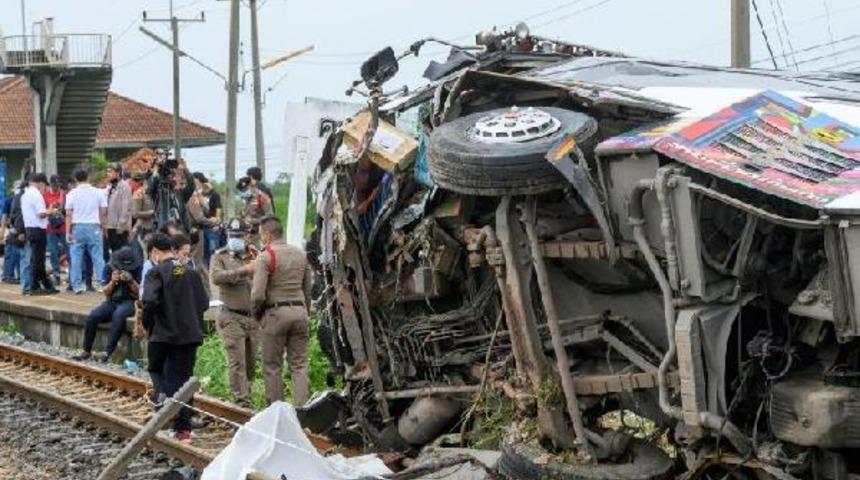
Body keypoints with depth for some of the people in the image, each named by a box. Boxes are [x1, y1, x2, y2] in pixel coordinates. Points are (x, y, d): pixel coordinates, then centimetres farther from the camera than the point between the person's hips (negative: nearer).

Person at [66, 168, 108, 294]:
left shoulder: (72, 194, -1)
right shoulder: (98, 192, 2)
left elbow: (68, 214, -3)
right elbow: (103, 212, 0)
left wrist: (68, 232, 1)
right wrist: (101, 225, 11)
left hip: (77, 227, 0)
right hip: (93, 227, 1)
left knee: (76, 257, 4)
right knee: (97, 256, 4)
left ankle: (77, 285, 4)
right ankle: (99, 283, 1)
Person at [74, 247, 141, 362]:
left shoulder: (137, 268, -4)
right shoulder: (110, 267, 3)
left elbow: (140, 292, -6)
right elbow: (106, 293, 6)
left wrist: (131, 281, -22)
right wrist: (112, 282, -13)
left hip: (129, 301, -4)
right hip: (112, 301, 4)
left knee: (118, 314, -38)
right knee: (92, 317, -22)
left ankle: (108, 352, -34)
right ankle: (87, 351, -10)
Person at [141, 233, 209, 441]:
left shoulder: (156, 273, -9)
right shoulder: (189, 271, 8)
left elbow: (150, 302, -21)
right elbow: (203, 303, 9)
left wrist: (147, 325, -6)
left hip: (164, 334, -4)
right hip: (191, 334, 4)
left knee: (156, 369, 19)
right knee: (183, 377, 10)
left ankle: (162, 393, -12)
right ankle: (183, 428, 10)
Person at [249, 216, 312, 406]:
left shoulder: (265, 257, -8)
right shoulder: (301, 254, 11)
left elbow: (258, 294, -14)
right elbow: (308, 290, 14)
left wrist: (256, 312, 3)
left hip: (275, 312, -5)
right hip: (299, 311, 5)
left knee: (272, 366, 3)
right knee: (300, 364, 7)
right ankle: (301, 407, 0)